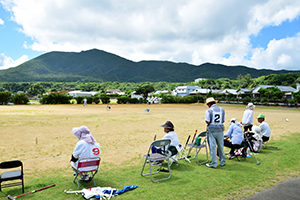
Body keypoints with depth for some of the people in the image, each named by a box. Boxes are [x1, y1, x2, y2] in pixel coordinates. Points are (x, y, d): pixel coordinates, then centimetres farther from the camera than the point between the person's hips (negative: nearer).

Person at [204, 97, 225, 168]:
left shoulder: (209, 110, -10)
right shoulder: (222, 109, 5)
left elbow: (207, 121, -16)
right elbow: (223, 120, 7)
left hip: (211, 130, -4)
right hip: (220, 130, 5)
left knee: (212, 147, 2)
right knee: (220, 147, 16)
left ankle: (213, 164, 9)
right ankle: (222, 162, 27)